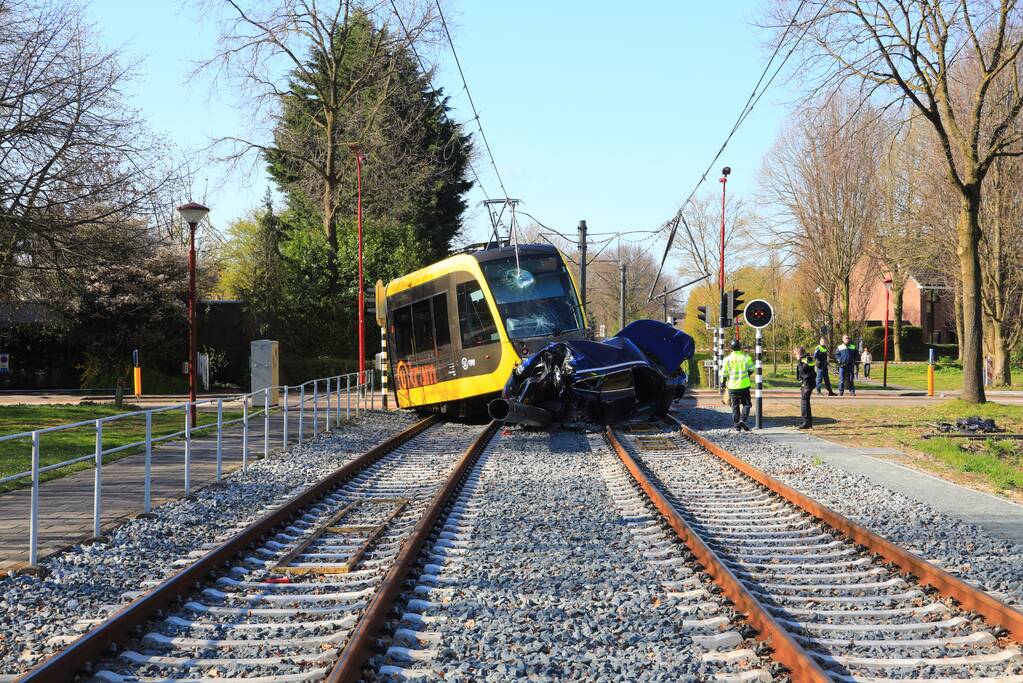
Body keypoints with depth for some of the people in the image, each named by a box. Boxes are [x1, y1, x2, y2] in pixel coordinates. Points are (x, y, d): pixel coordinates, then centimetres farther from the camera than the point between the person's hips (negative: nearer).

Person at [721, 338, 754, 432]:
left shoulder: (727, 359, -3)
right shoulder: (746, 357, -4)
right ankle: (742, 420, -12)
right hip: (744, 385, -1)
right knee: (746, 404, 9)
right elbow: (751, 370, 3)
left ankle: (737, 426, 9)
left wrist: (723, 385, 9)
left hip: (732, 386, 1)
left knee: (735, 406, 9)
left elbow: (724, 374, -2)